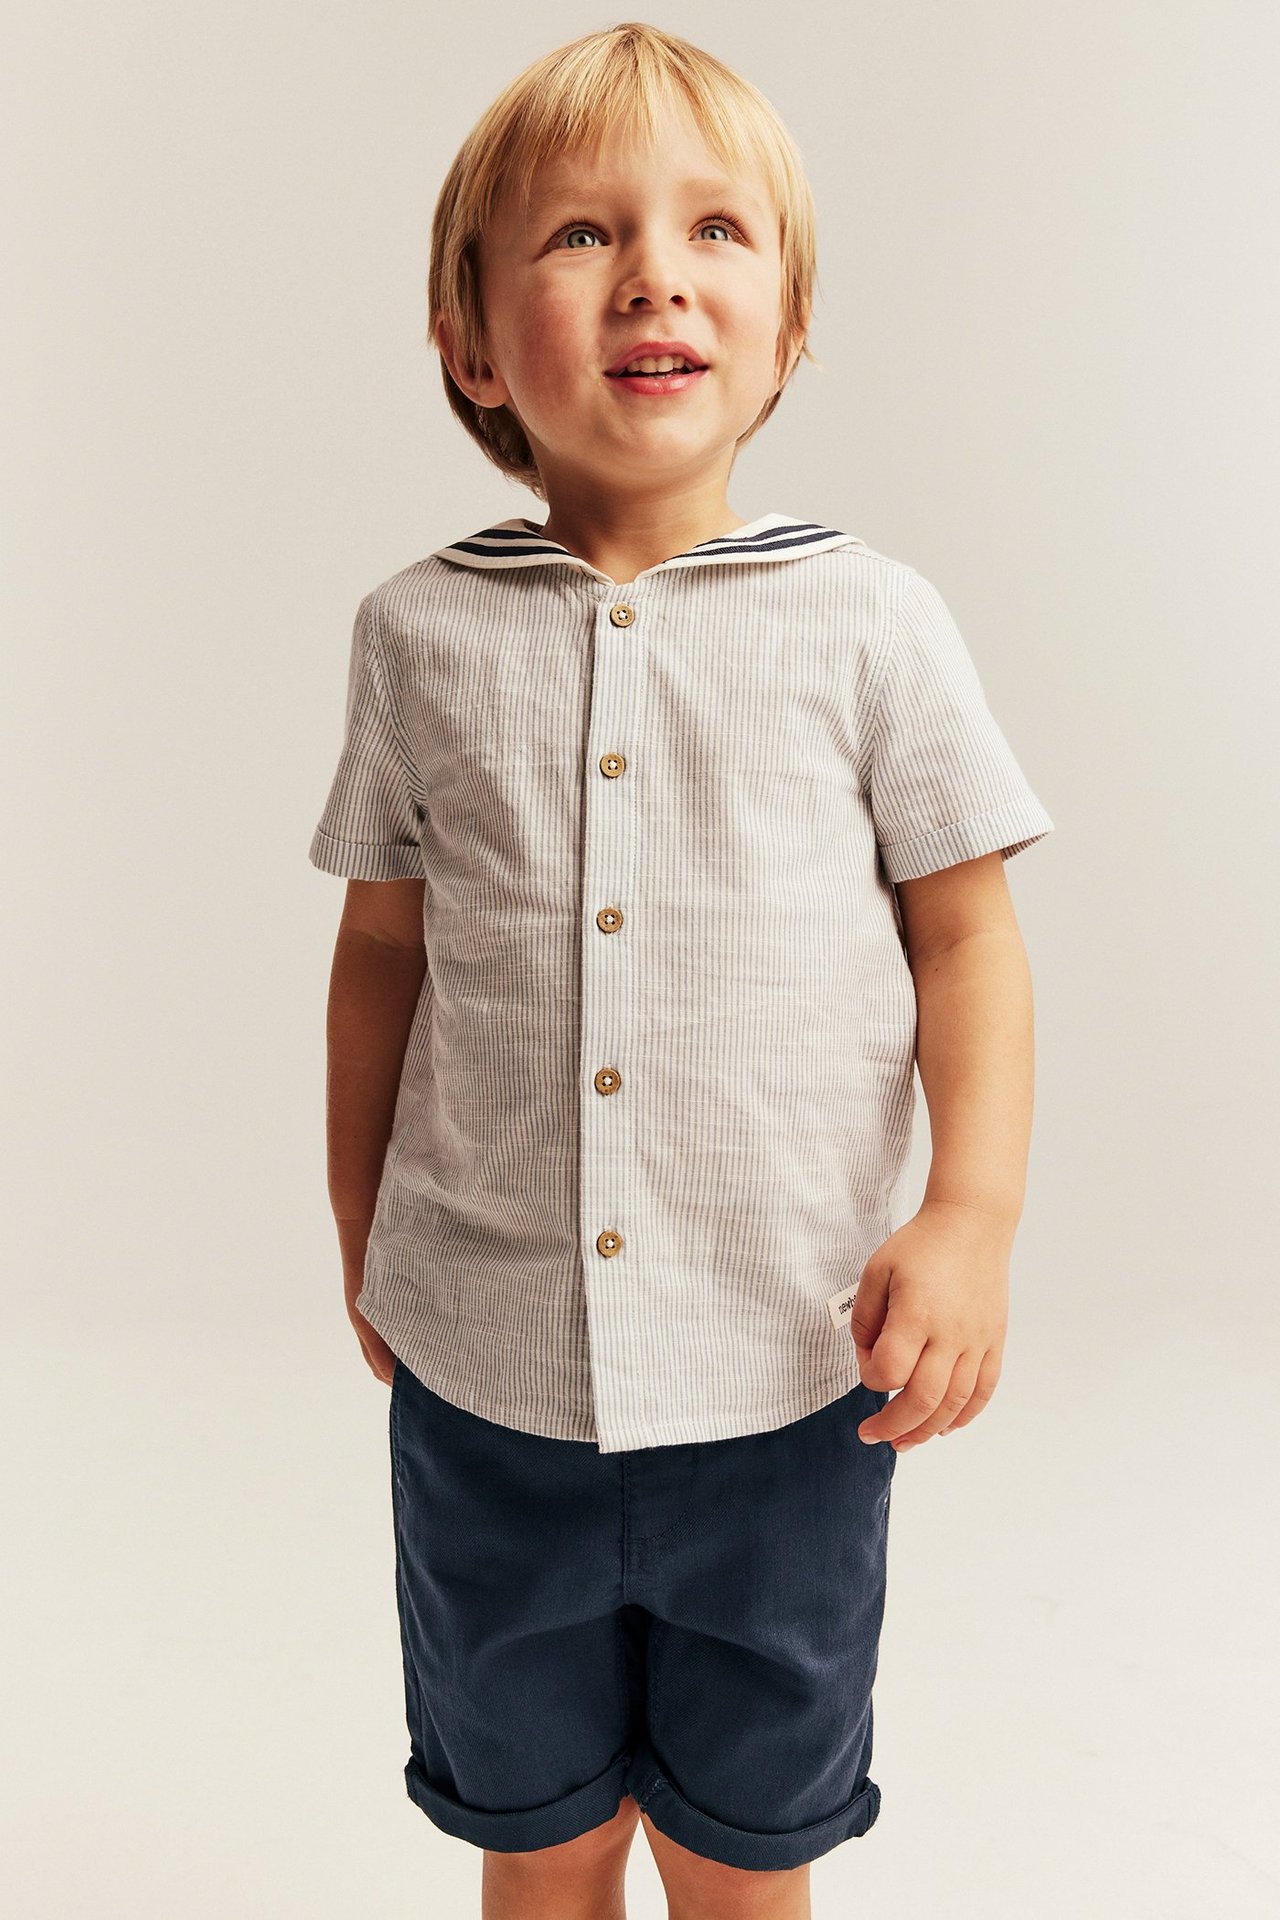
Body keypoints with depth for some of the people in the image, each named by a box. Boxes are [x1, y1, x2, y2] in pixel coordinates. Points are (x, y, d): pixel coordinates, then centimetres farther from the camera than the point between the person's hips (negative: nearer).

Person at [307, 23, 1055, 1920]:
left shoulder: (870, 618, -6)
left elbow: (965, 931, -1)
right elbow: (383, 949, 7)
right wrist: (363, 1238, 14)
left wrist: (974, 1213, -13)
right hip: (484, 1368, 2)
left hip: (788, 1377, -1)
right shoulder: (421, 631, -1)